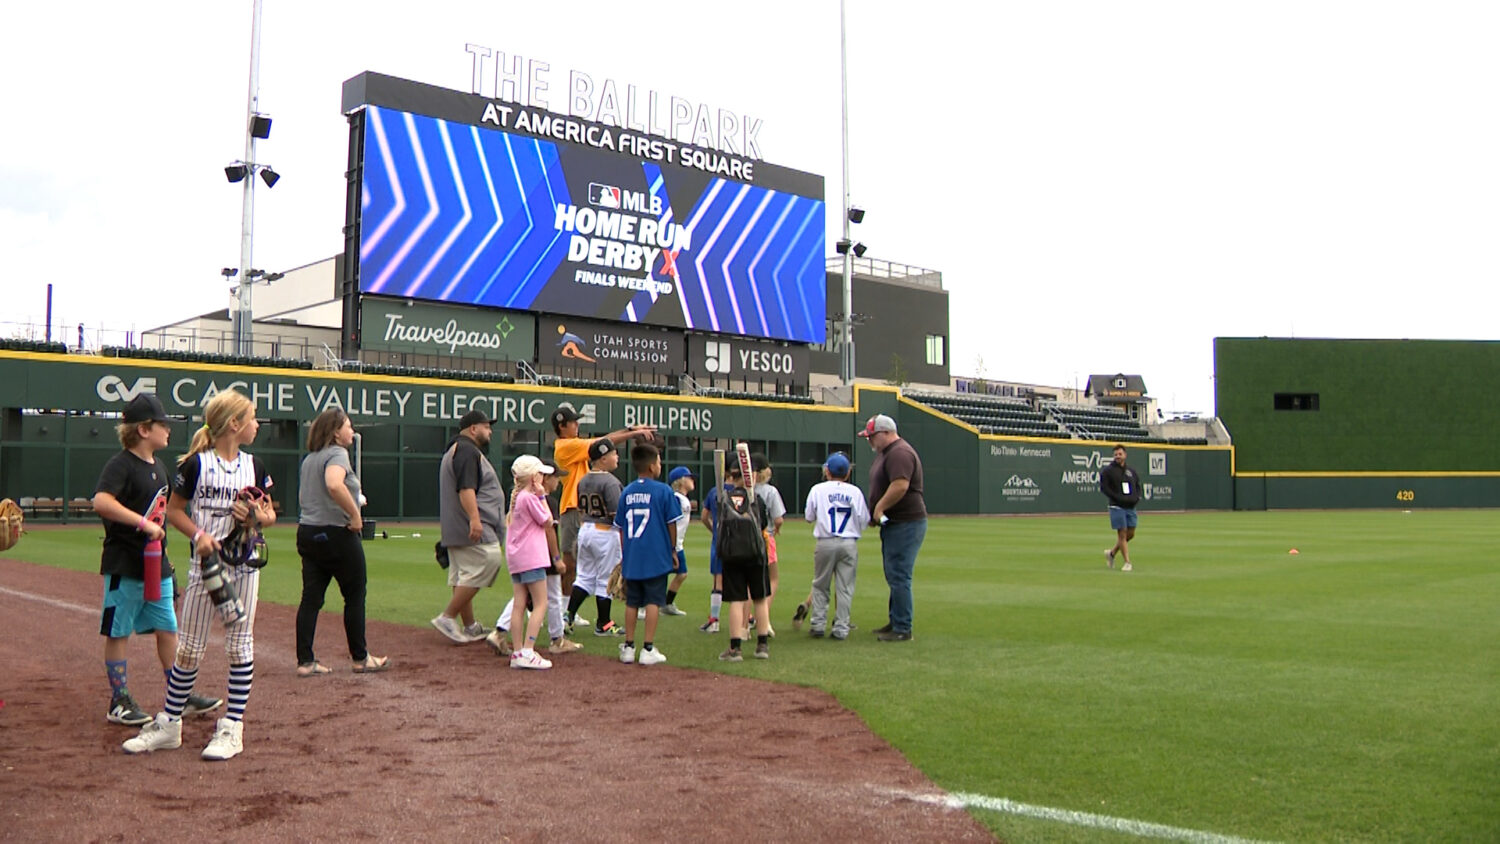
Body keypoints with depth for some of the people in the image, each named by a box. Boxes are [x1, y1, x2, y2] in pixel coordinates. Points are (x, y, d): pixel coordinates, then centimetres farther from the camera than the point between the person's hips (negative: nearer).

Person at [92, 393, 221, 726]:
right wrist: (144, 523, -31)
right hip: (124, 564, -8)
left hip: (157, 564, 8)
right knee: (119, 632, 4)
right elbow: (101, 502, -30)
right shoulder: (121, 464, -14)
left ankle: (181, 696, 19)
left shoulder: (160, 467, 12)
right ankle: (119, 703, 13)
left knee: (168, 629, 12)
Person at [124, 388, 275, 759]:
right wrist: (198, 534, -15)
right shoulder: (196, 464, -5)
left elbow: (270, 515, 12)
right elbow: (174, 509, 1)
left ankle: (232, 728, 11)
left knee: (239, 646, 4)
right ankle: (170, 723, 18)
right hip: (205, 563, -2)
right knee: (189, 648, 5)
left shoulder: (254, 466, 5)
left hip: (245, 565, 2)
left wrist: (258, 517, -10)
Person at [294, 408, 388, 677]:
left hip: (307, 532, 8)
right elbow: (334, 484, -33)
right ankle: (360, 658, 13)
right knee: (355, 596, 5)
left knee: (311, 597, 7)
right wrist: (355, 514, -25)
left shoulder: (309, 459, 15)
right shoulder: (337, 454, -13)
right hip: (337, 534, -8)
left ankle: (305, 662, 6)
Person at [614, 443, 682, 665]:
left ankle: (628, 647, 17)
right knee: (653, 601, 1)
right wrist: (673, 550, 8)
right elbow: (671, 524, -5)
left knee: (632, 602, 12)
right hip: (656, 557, -4)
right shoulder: (663, 491, -8)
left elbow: (620, 526, 10)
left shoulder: (626, 492, 6)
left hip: (631, 558, 4)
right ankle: (648, 649, 1)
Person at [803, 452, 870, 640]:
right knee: (845, 587, 5)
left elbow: (809, 516, 7)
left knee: (820, 585, 12)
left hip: (825, 543, 0)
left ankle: (818, 624, 9)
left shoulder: (818, 489, 1)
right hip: (849, 543, 0)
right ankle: (841, 629, 3)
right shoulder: (855, 491, 3)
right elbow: (863, 521, 4)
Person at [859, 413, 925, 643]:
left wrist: (879, 508, -18)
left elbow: (900, 486, -29)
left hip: (906, 525, -11)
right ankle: (895, 623, 24)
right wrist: (875, 512, 12)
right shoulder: (885, 453, 19)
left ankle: (902, 630, -4)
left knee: (899, 577, -8)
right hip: (893, 524, 11)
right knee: (894, 577, 16)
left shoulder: (900, 453, -17)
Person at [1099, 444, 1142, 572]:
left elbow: (1138, 485, 23)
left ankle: (1111, 553, 25)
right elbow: (1103, 487, -8)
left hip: (1130, 507, 6)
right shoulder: (1108, 471, -3)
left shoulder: (1131, 471, 13)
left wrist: (1137, 497, 3)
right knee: (1122, 533, -6)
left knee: (1131, 534, 6)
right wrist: (1118, 498, -16)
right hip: (1117, 507, -6)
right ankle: (1127, 562, -1)